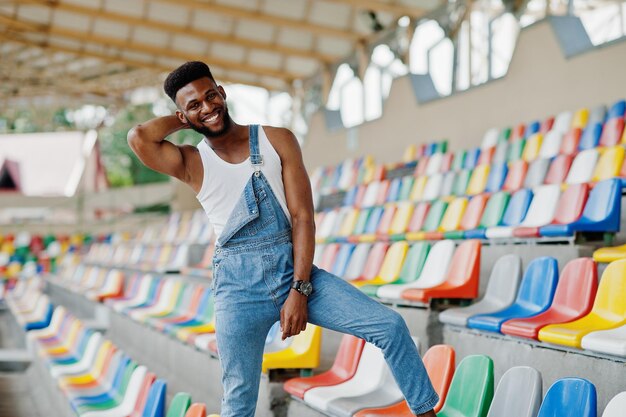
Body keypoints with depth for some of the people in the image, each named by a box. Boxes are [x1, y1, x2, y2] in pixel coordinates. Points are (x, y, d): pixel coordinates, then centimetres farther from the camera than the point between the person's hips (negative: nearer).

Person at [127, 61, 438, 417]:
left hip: (294, 270, 1)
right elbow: (139, 137, -17)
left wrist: (299, 290, -12)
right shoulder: (191, 163, 3)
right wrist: (184, 120, 3)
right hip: (239, 285, -1)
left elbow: (302, 217, -3)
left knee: (390, 324, -11)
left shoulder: (277, 141, 3)